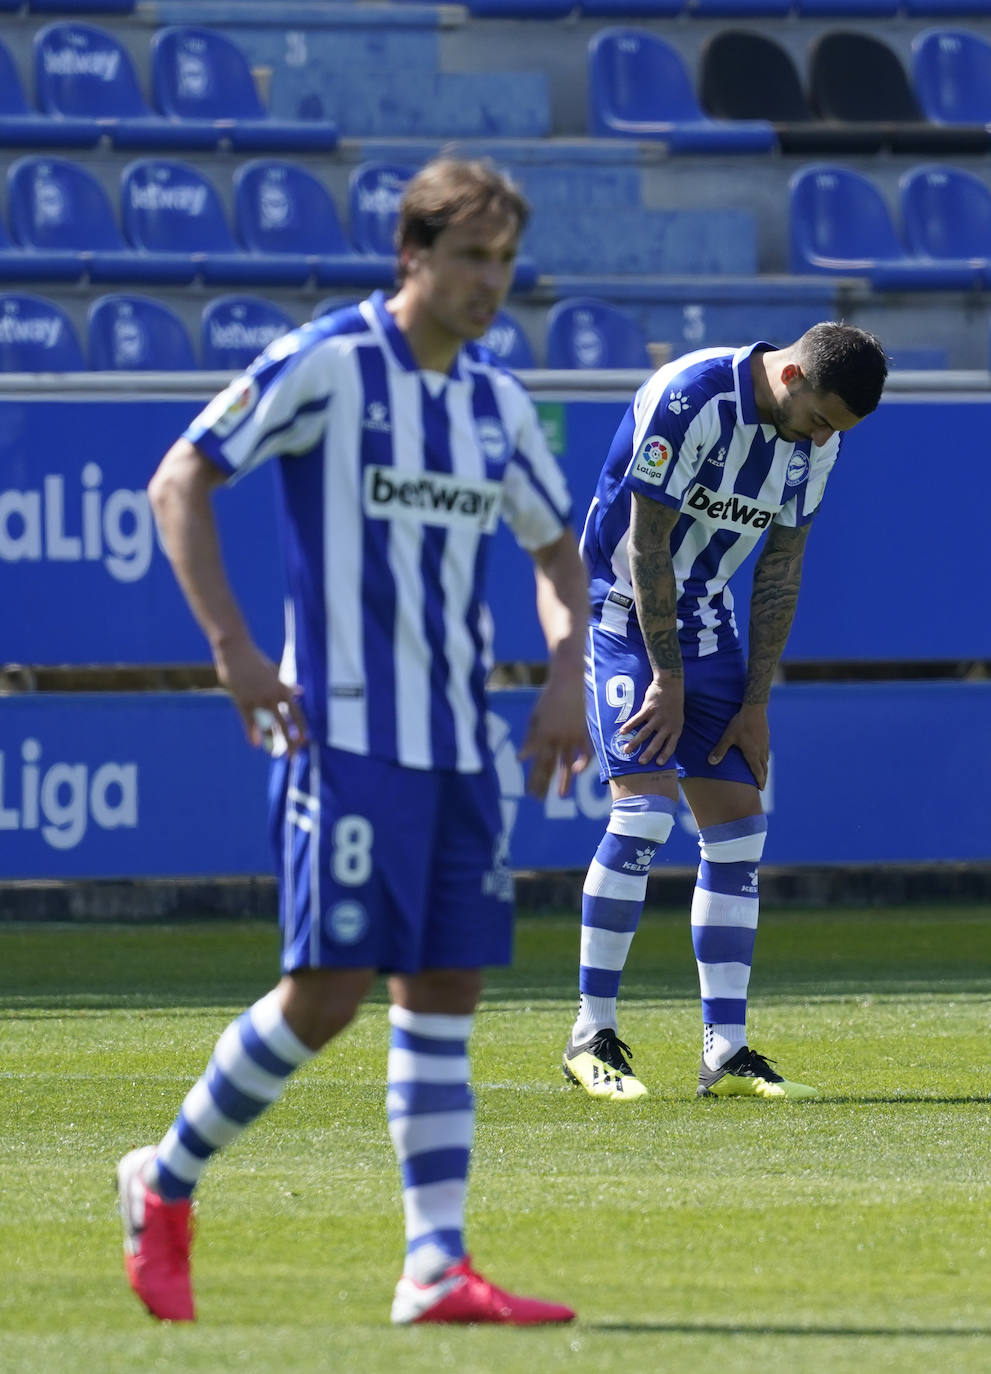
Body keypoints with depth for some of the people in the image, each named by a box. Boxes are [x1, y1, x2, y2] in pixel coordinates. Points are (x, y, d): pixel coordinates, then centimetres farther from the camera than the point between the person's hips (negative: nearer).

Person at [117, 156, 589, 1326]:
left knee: (445, 989, 2)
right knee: (331, 985, -10)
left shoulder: (497, 402, 12)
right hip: (345, 734, -7)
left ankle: (437, 1265, 1)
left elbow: (556, 548, 25)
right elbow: (179, 483, -9)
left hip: (457, 741, 7)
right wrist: (232, 646, -17)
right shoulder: (324, 364, -8)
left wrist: (566, 673, 7)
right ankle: (165, 1186, 10)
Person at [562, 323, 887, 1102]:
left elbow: (781, 570, 5)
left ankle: (726, 1052, 2)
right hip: (624, 608, -7)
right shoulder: (690, 398, -24)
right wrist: (668, 677, -16)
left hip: (705, 615, 7)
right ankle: (592, 1035, -8)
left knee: (738, 822, 0)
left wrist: (755, 701, 2)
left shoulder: (817, 440, -2)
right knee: (645, 811, -17)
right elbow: (646, 544, -20)